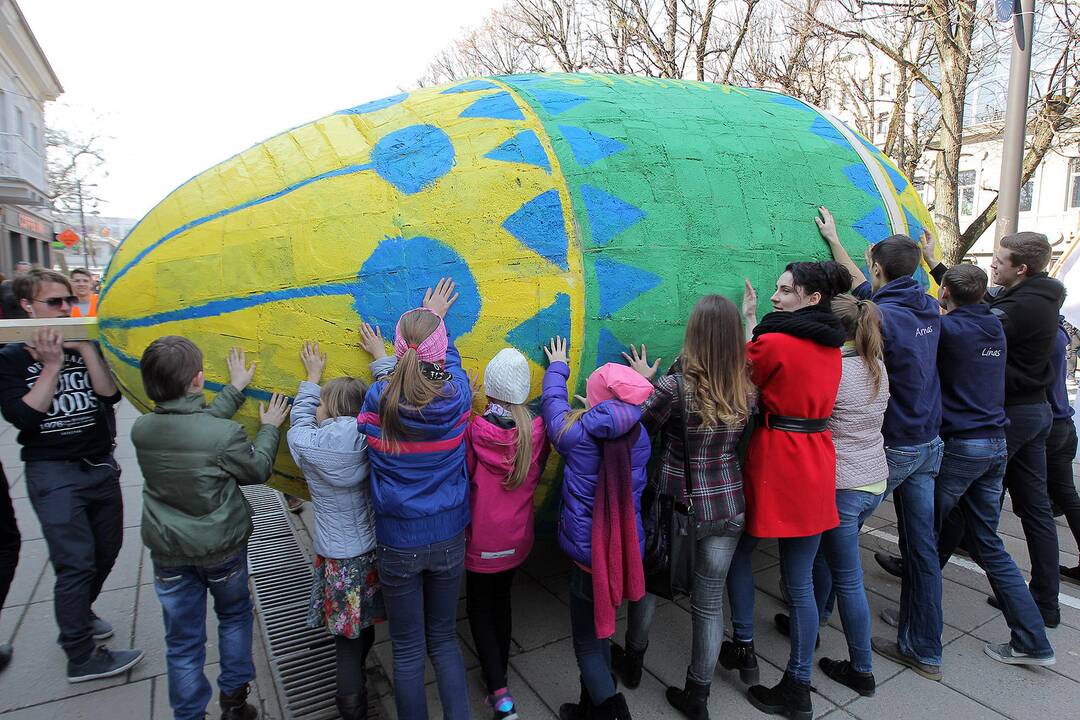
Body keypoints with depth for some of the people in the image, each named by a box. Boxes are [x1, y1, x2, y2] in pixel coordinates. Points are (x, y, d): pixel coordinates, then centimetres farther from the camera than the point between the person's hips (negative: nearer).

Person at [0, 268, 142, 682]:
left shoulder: (88, 347, 6)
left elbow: (111, 394, -8)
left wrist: (85, 349, -15)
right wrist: (52, 366, -16)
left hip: (100, 465, 5)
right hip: (53, 473, -4)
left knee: (106, 550, 14)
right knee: (76, 563, -6)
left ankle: (78, 615, 39)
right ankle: (81, 658, 7)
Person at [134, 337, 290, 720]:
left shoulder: (141, 429, -12)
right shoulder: (226, 434, -26)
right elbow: (258, 470, -8)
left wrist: (235, 388, 14)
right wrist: (268, 428, 6)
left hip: (168, 552, 3)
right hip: (222, 548, -2)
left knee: (182, 641, 17)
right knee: (235, 616, 25)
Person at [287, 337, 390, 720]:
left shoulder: (304, 444, -16)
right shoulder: (371, 441, -15)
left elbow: (300, 414, 6)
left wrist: (313, 375, 21)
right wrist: (380, 354, 13)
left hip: (337, 558, -3)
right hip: (373, 550, 3)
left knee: (346, 633, 12)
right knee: (364, 625, 23)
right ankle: (355, 687, 46)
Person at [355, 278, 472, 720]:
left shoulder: (378, 399, -19)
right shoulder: (456, 397, -15)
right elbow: (449, 361, 6)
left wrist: (385, 364, 14)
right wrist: (436, 320, 23)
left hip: (397, 546, -1)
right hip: (448, 540, 2)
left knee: (408, 649, 17)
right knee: (444, 639, 21)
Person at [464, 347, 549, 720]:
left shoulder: (473, 430, -23)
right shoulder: (537, 430, -15)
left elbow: (463, 481, -9)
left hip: (481, 538, -3)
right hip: (518, 536, 4)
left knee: (479, 608, 15)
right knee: (501, 600, 24)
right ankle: (500, 674, 40)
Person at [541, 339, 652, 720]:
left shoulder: (575, 433, -16)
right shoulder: (639, 437, -8)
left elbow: (552, 401, 3)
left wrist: (558, 366, 21)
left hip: (587, 553, -5)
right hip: (627, 551, 5)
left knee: (587, 642, 11)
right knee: (599, 631, 23)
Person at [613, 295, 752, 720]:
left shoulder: (676, 386, -22)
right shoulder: (746, 387, -7)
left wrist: (644, 382, 2)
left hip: (678, 506, -3)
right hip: (729, 507, 4)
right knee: (710, 600, 14)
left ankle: (633, 662, 43)